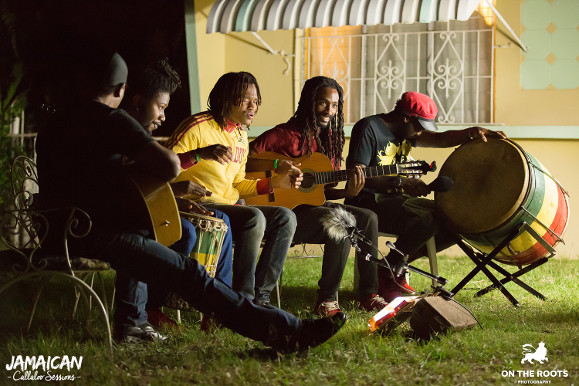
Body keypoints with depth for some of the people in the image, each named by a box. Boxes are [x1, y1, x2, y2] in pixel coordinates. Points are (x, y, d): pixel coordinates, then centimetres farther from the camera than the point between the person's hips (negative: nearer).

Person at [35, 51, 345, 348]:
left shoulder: (53, 124, 14)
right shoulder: (110, 119, -10)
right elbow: (171, 166, -19)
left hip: (61, 231, 9)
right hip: (97, 234, -9)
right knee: (190, 274, -12)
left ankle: (127, 322, 31)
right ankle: (289, 332, -17)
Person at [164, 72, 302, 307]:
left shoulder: (241, 135, 17)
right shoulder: (198, 126, -11)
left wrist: (275, 182, 9)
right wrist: (200, 154, -34)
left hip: (230, 205, 9)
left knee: (285, 217, -9)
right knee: (254, 218, -31)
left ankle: (259, 294, -8)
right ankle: (242, 299, -23)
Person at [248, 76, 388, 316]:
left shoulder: (331, 139, 12)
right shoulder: (285, 134, -9)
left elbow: (324, 190, 12)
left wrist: (347, 192, -8)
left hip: (315, 205, 8)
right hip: (288, 211, -8)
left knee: (368, 218, -10)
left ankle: (369, 295, -5)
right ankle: (326, 299, -17)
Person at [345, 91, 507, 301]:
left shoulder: (408, 132, 15)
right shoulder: (369, 128, -12)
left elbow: (438, 139, 0)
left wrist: (472, 133, -17)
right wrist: (400, 183, -30)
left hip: (395, 199, 9)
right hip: (368, 202, -9)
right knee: (424, 220, -31)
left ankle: (399, 261, 8)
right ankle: (386, 272, -11)